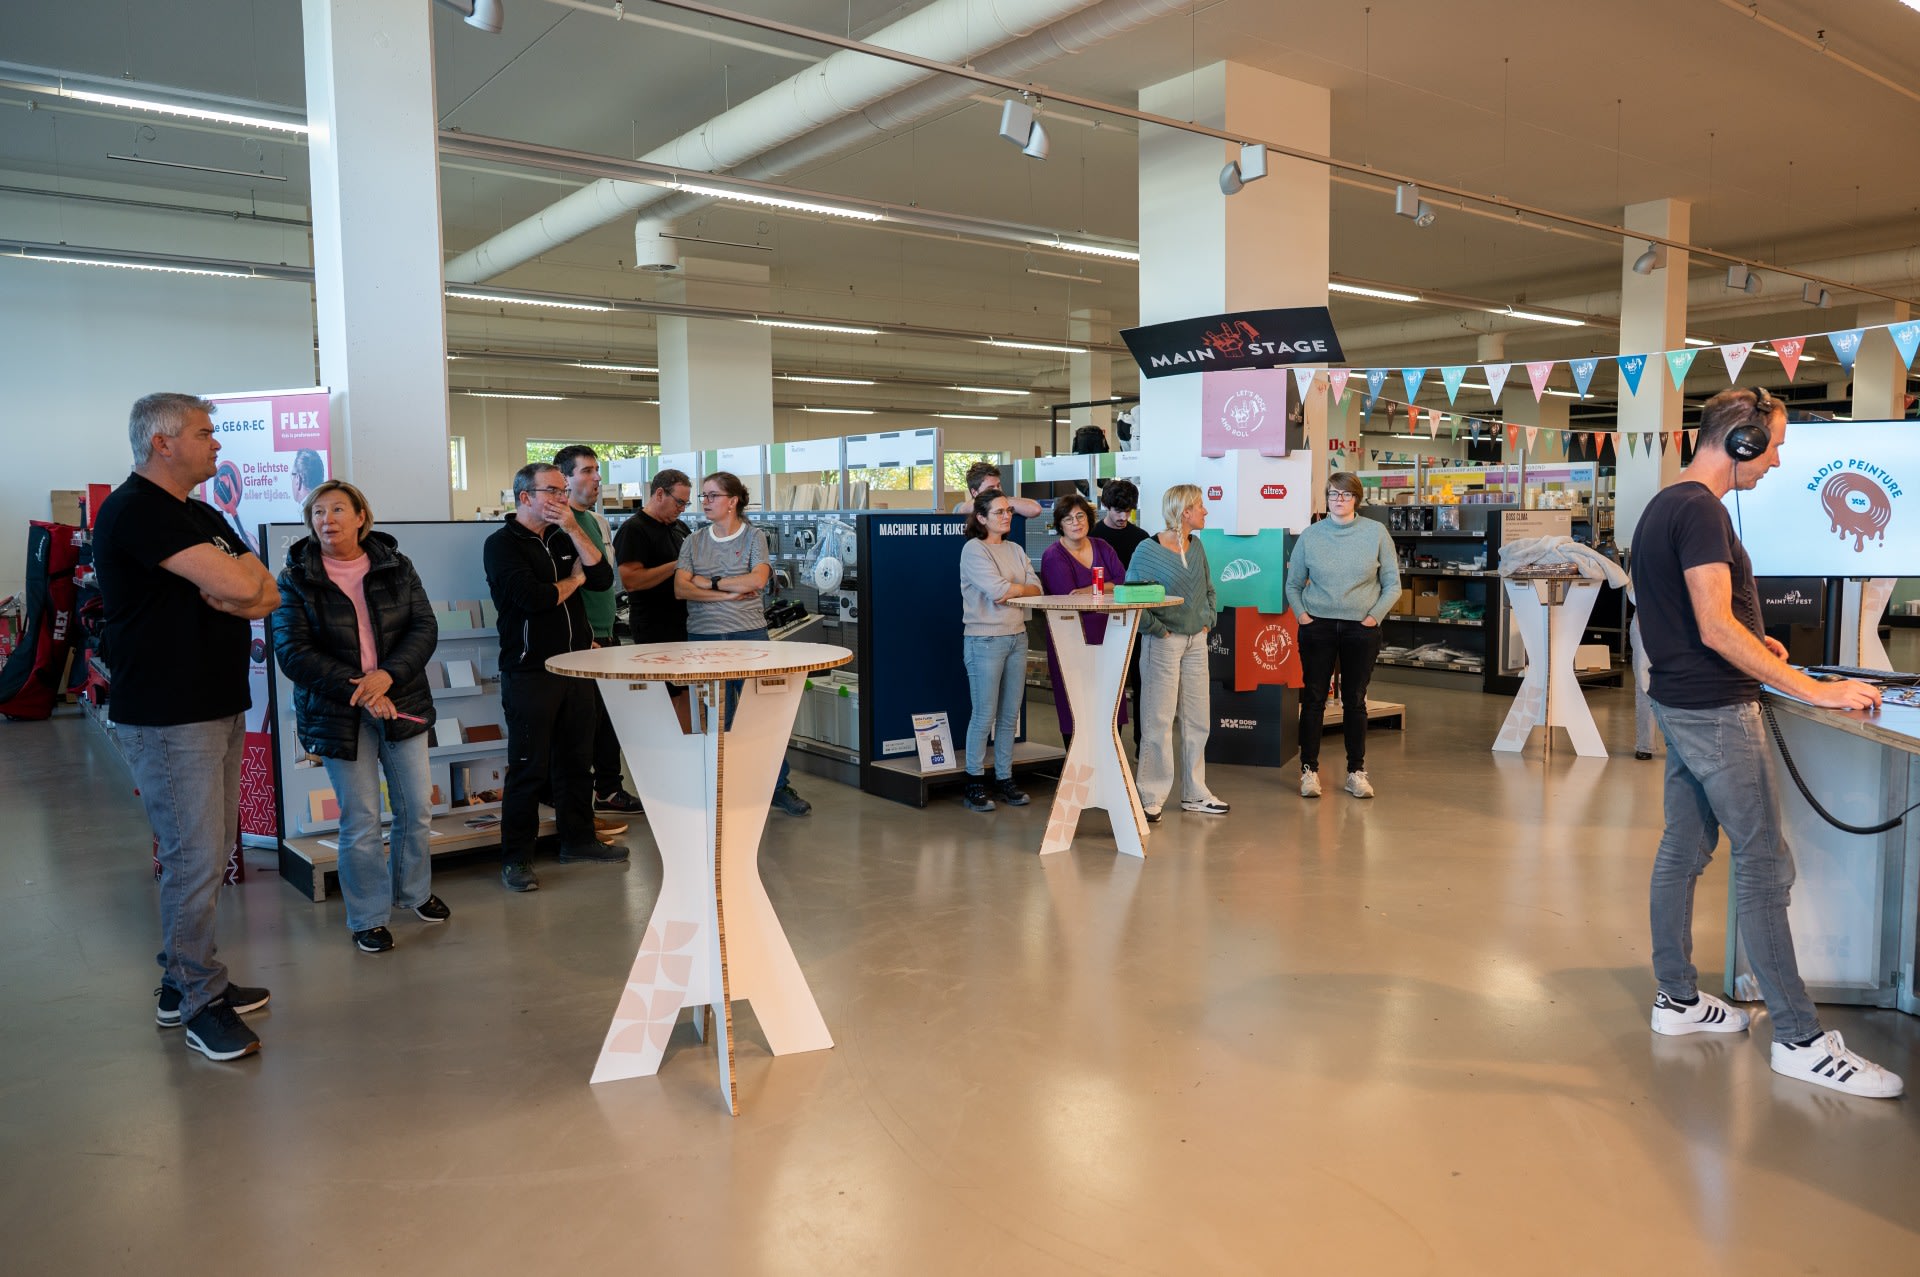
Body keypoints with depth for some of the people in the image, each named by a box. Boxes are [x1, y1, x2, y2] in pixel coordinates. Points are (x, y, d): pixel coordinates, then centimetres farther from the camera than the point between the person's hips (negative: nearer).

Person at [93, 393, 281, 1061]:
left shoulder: (202, 516, 17)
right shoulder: (136, 510, -14)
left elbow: (266, 594, 9)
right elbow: (238, 585, -25)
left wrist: (234, 586, -12)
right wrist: (238, 578, -2)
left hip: (219, 706, 9)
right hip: (168, 718, -9)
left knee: (210, 852, 14)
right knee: (194, 856, -4)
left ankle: (184, 980, 26)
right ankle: (199, 1002, 7)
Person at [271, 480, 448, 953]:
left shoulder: (395, 567, 3)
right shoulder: (296, 578, -3)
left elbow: (424, 628, -4)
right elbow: (292, 651, -11)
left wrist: (387, 675, -21)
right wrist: (357, 689, -20)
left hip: (402, 703, 3)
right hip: (337, 714, -2)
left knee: (417, 807, 10)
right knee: (360, 821, 2)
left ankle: (414, 891, 34)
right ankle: (368, 917, 19)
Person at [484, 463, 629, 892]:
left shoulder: (564, 538, 14)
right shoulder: (503, 544, -6)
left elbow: (603, 578, 2)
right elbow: (531, 596, -21)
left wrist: (574, 530, -6)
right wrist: (574, 580, -3)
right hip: (530, 674, -6)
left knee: (577, 760, 13)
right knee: (529, 768, -2)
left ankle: (577, 838, 26)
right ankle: (515, 858, 8)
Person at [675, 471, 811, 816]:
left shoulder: (754, 536, 2)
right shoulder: (693, 542, 9)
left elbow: (757, 580, -14)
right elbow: (681, 589, -3)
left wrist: (709, 583, -10)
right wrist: (729, 593, -13)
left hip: (749, 635, -2)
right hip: (703, 636, 2)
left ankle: (780, 787, 12)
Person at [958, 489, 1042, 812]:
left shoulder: (1015, 550, 14)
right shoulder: (973, 549, -7)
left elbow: (1036, 589, 5)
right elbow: (997, 590, -19)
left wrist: (1011, 591, -13)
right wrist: (1023, 587, -3)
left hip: (1017, 637, 7)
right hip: (985, 640, -7)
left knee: (1010, 715, 9)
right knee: (984, 715, -3)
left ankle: (1004, 780, 18)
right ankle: (974, 784, 6)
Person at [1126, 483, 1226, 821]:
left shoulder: (1196, 546, 8)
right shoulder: (1148, 550, -12)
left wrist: (1207, 620, 9)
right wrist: (1157, 629, -14)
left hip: (1196, 642, 7)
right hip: (1163, 643, -7)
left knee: (1198, 720, 11)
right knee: (1158, 722, -3)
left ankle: (1194, 793, 22)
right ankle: (1150, 798, 5)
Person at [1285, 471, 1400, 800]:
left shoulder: (1376, 532, 1)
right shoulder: (1311, 535, 3)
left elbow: (1392, 584, 5)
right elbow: (1293, 584, 11)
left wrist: (1375, 615, -5)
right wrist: (1301, 614, -2)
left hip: (1361, 628, 0)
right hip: (1317, 626, 0)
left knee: (1355, 700, 7)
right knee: (1313, 698, 2)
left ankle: (1356, 771, 16)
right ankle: (1309, 769, 10)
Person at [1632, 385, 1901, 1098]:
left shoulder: (1663, 506, 13)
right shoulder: (1701, 510, -18)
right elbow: (1716, 629, -25)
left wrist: (1748, 641, 18)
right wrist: (1813, 690, -22)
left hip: (1680, 705, 10)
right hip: (1716, 711, -10)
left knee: (1683, 850, 14)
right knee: (1764, 864, -5)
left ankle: (1678, 998, 23)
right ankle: (1799, 1040, 2)